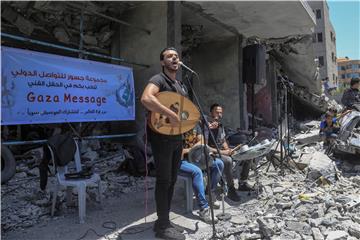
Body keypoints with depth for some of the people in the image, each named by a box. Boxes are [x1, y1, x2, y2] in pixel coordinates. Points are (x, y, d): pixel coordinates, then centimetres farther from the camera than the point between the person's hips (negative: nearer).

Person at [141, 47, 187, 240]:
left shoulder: (181, 86, 18)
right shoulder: (158, 79, -10)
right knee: (164, 180, -2)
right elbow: (146, 98, -31)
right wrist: (171, 115, -32)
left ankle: (162, 221, 26)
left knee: (172, 180, 12)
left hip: (177, 137, 9)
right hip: (162, 137, -8)